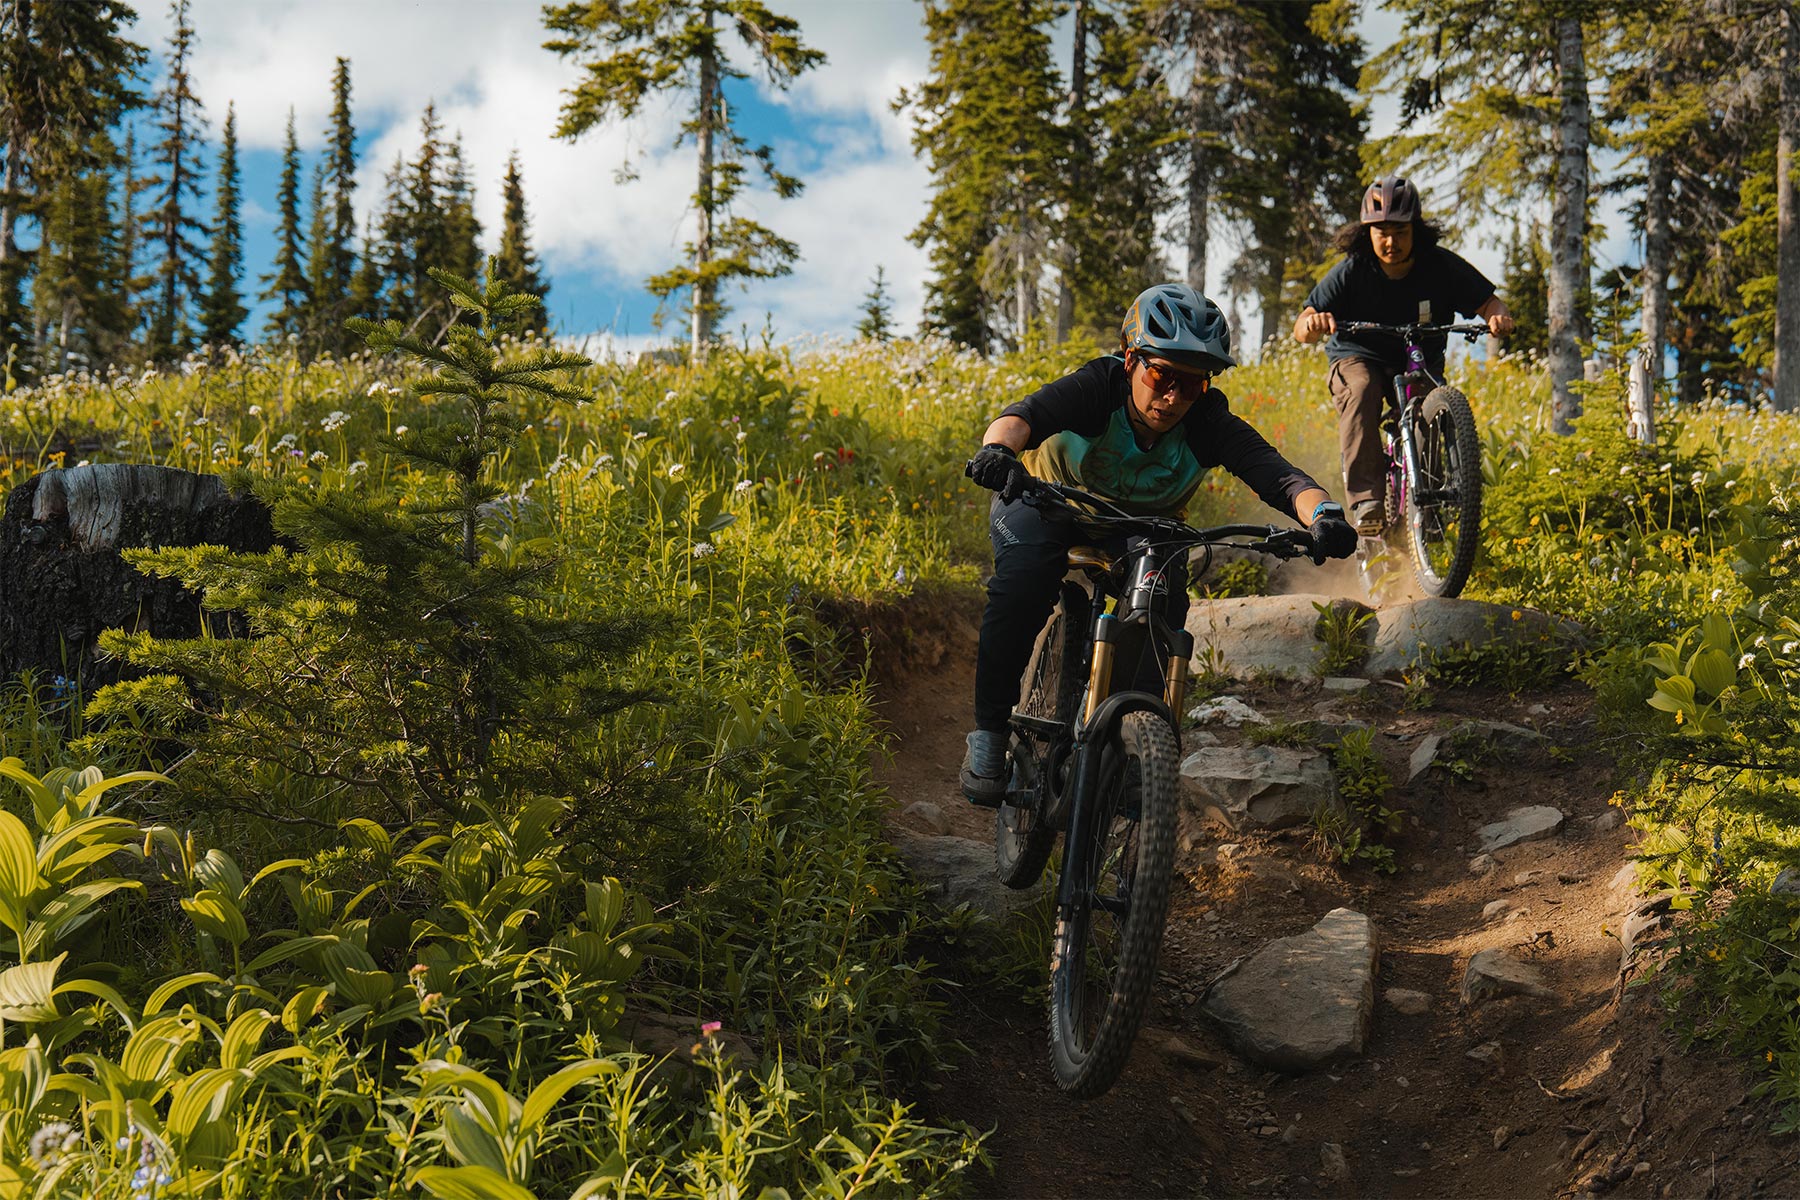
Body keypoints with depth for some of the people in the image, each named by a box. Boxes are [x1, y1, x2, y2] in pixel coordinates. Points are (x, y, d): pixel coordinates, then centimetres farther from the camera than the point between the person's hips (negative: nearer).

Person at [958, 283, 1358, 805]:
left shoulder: (1210, 423, -27)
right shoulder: (1097, 388, -32)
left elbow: (1276, 473, -41)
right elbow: (1023, 415, -50)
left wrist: (1323, 514, -63)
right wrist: (998, 448, -74)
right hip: (1048, 505, -2)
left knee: (1165, 605, -26)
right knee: (1027, 572, -33)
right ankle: (989, 733, -23)